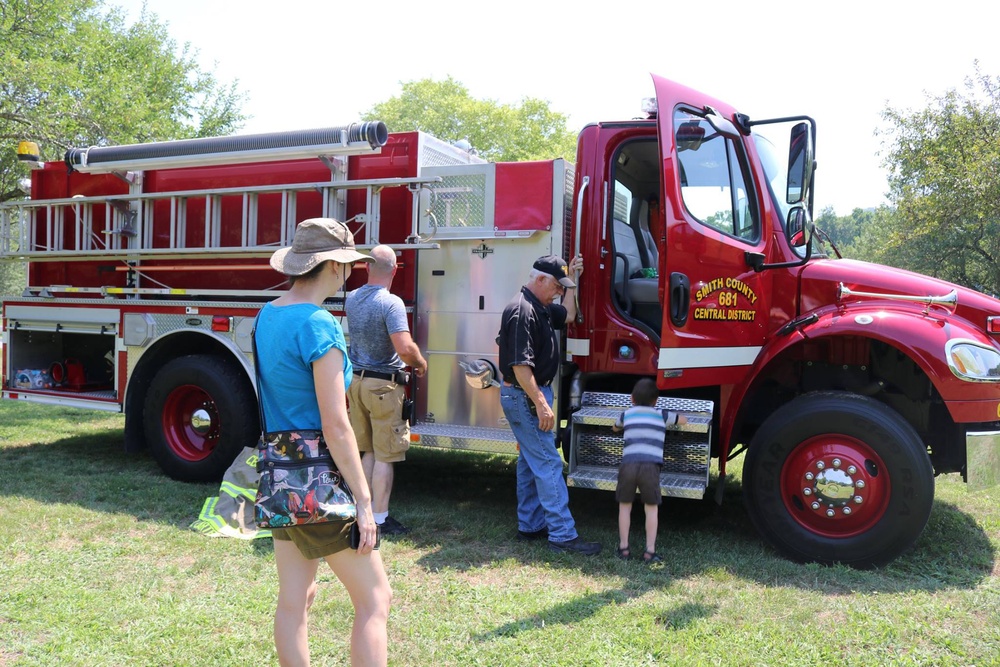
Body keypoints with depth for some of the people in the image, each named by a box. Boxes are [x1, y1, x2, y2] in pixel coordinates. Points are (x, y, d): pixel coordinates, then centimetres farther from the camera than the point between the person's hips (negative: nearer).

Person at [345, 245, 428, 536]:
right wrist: (421, 364, -8)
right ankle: (380, 519, 10)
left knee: (369, 452, 18)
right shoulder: (391, 303, -18)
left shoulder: (351, 299, 5)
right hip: (384, 385, -7)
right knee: (385, 456, 3)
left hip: (356, 381, 7)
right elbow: (405, 348, -27)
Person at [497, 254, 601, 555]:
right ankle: (562, 534, -6)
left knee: (530, 462, 15)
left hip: (532, 394, 11)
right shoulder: (522, 310, -20)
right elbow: (520, 365, -25)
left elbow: (568, 315, 29)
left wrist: (571, 281, 21)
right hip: (525, 397, -11)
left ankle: (530, 525, 24)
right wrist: (541, 404, -25)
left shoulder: (541, 308, 12)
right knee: (548, 464, -9)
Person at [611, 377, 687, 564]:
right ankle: (650, 551, 8)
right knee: (651, 508, 9)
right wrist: (670, 417, 50)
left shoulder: (627, 414, 22)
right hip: (650, 465, -1)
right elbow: (684, 420, 34)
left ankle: (623, 548, 16)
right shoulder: (661, 415, 18)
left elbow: (615, 428, 43)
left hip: (628, 463, 1)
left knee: (624, 506, 13)